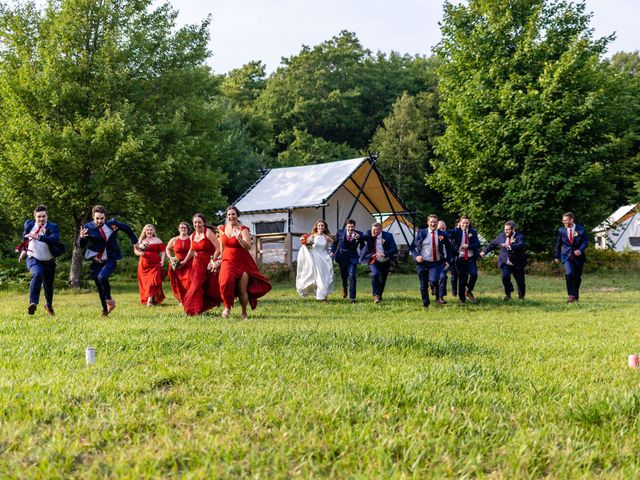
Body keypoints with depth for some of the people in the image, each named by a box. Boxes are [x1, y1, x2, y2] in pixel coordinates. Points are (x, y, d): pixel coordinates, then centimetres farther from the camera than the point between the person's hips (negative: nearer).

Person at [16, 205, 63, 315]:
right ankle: (33, 303, -38)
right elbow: (24, 237, 20)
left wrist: (39, 237, -46)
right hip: (33, 259, 0)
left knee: (48, 286, 13)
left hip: (49, 262, 0)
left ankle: (48, 306, 44)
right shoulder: (29, 225, -3)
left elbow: (55, 239, -35)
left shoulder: (53, 227, -13)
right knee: (37, 274, -33)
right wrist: (23, 249, 14)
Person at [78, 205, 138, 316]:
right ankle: (105, 309, 26)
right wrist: (81, 237, -32)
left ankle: (109, 299, -3)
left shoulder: (112, 223, -4)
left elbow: (126, 228, 14)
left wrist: (134, 241, 19)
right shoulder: (88, 227, -7)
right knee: (100, 287, 7)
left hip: (110, 260, -2)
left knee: (102, 277, -27)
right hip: (96, 261, 2)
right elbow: (81, 245, -11)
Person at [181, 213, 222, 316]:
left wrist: (212, 262, -21)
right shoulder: (193, 236, 9)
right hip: (196, 264, 5)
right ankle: (194, 309, 3)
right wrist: (184, 262, 26)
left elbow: (218, 248, -16)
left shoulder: (208, 233, -11)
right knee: (195, 287, -1)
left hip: (208, 264, -5)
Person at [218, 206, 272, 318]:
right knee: (226, 281, -25)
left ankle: (244, 313, 17)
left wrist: (239, 238, -29)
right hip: (228, 261, 2)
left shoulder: (243, 230, -6)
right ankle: (227, 307, -6)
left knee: (242, 289, -1)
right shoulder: (222, 229, 8)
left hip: (242, 262, -2)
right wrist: (221, 258, 26)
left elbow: (248, 247, -17)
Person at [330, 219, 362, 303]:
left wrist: (357, 239, -36)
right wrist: (332, 251, -1)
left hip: (352, 257, -2)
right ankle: (344, 288, 51)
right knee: (344, 275, 19)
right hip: (342, 256, 2)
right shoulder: (340, 232, -6)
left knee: (352, 276, -12)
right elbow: (335, 242, 9)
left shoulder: (359, 234, -11)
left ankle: (352, 297, -7)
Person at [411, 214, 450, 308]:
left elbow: (447, 248, 15)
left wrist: (447, 260, 4)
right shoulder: (421, 233, -2)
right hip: (422, 263, 1)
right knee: (423, 285, 7)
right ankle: (425, 304, 26)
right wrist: (416, 256, -16)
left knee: (433, 281, -23)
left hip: (436, 263, -1)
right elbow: (412, 247, 1)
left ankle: (438, 298, 4)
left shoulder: (442, 235, 1)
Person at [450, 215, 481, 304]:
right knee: (462, 279, 2)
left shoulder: (473, 232, 5)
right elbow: (453, 245, -4)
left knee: (474, 274, -17)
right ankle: (462, 299, 15)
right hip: (460, 259, -1)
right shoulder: (456, 232, 0)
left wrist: (468, 246, -15)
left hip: (471, 258, 1)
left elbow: (477, 244, -2)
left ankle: (469, 291, 9)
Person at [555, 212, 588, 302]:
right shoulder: (561, 230, 3)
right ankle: (571, 295, -14)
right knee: (569, 273, -22)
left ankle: (576, 296, 27)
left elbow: (585, 242, -5)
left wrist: (580, 250, -23)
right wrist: (557, 256, 13)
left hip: (578, 256, 0)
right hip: (566, 256, 0)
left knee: (577, 277, 9)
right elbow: (558, 244, 12)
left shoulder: (581, 230, -3)